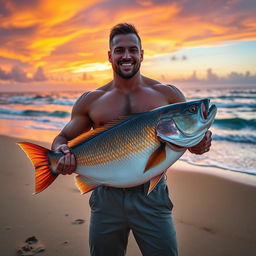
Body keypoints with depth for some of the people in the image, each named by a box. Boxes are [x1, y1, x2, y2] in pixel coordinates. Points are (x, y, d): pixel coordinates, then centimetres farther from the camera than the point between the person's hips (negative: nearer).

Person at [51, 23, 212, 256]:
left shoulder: (167, 94, 2)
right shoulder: (90, 101, 4)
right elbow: (64, 137, 10)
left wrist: (198, 143, -15)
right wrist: (61, 150, -14)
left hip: (152, 196, -1)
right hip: (106, 197, 1)